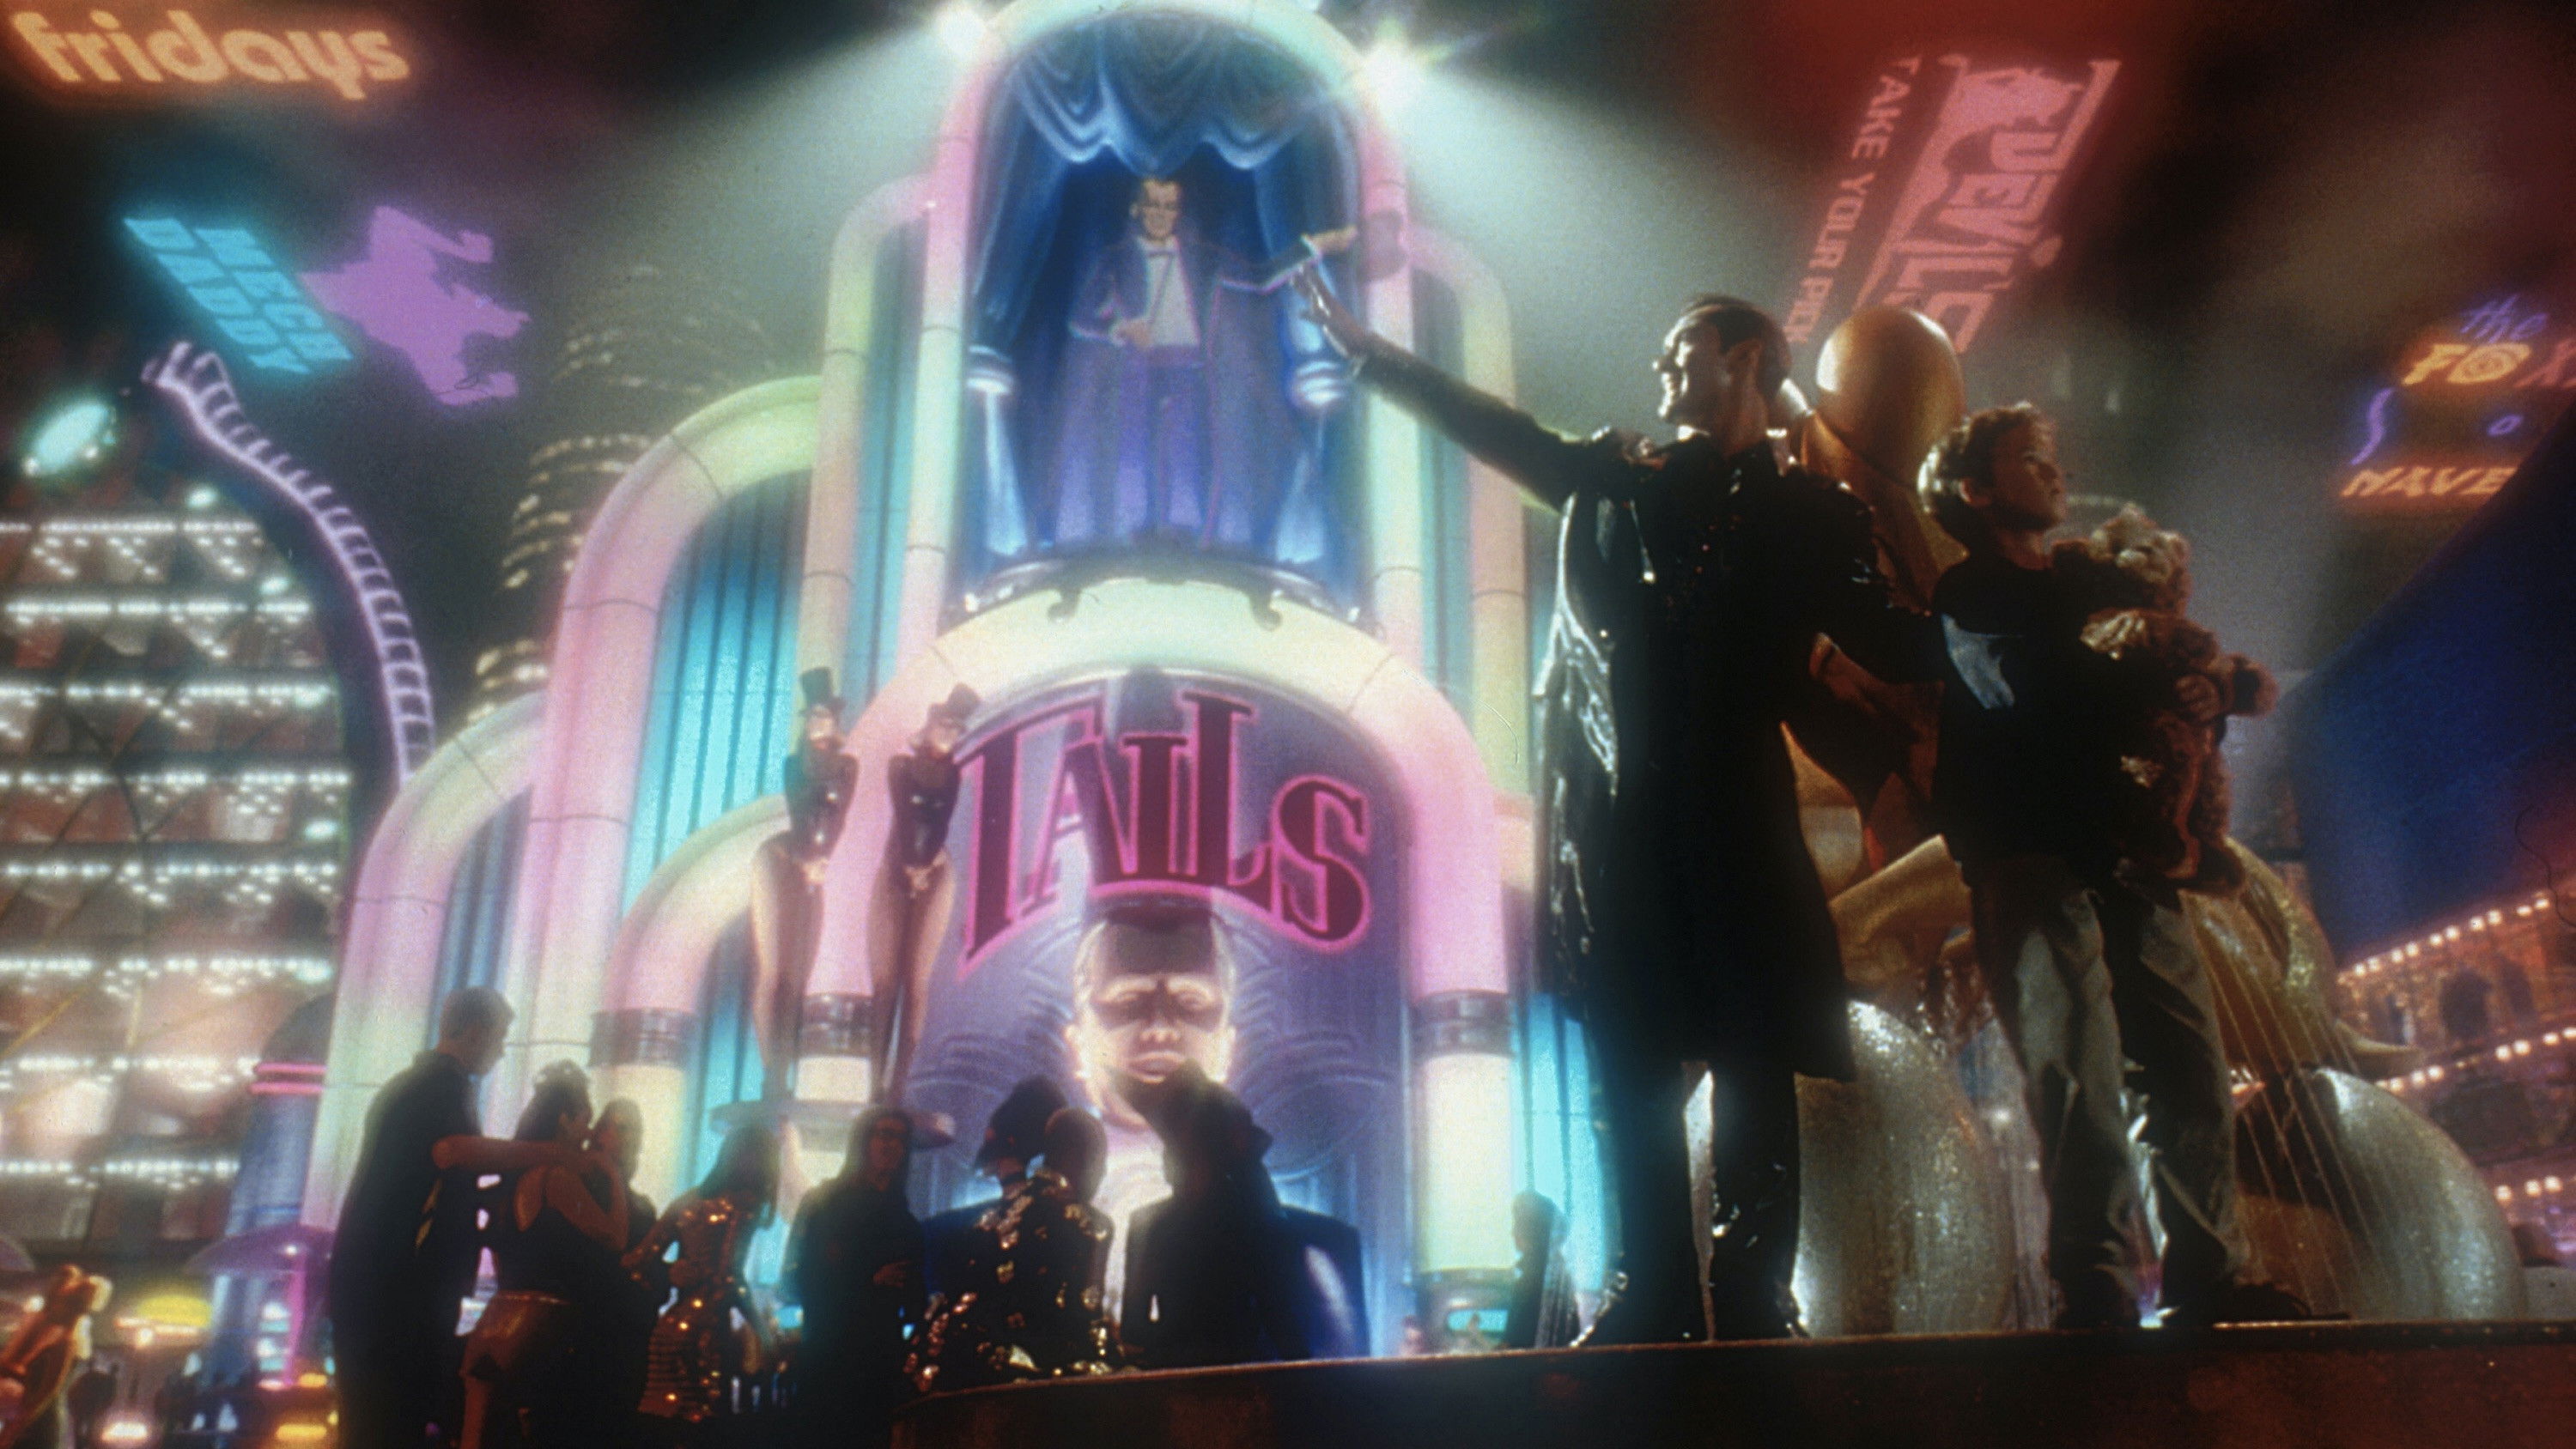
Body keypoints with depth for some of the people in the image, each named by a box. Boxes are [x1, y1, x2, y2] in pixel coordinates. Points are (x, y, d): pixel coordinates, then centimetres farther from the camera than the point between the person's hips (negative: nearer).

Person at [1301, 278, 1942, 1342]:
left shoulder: (1809, 511, 9)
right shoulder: (1611, 478, 18)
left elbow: (1901, 653, 4)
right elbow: (1490, 426, 22)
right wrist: (1360, 346, 23)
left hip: (1732, 816, -3)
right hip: (1613, 821, 3)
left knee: (1752, 1074, -2)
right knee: (1632, 1073, 4)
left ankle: (1755, 1307, 6)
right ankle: (1652, 1312, 11)